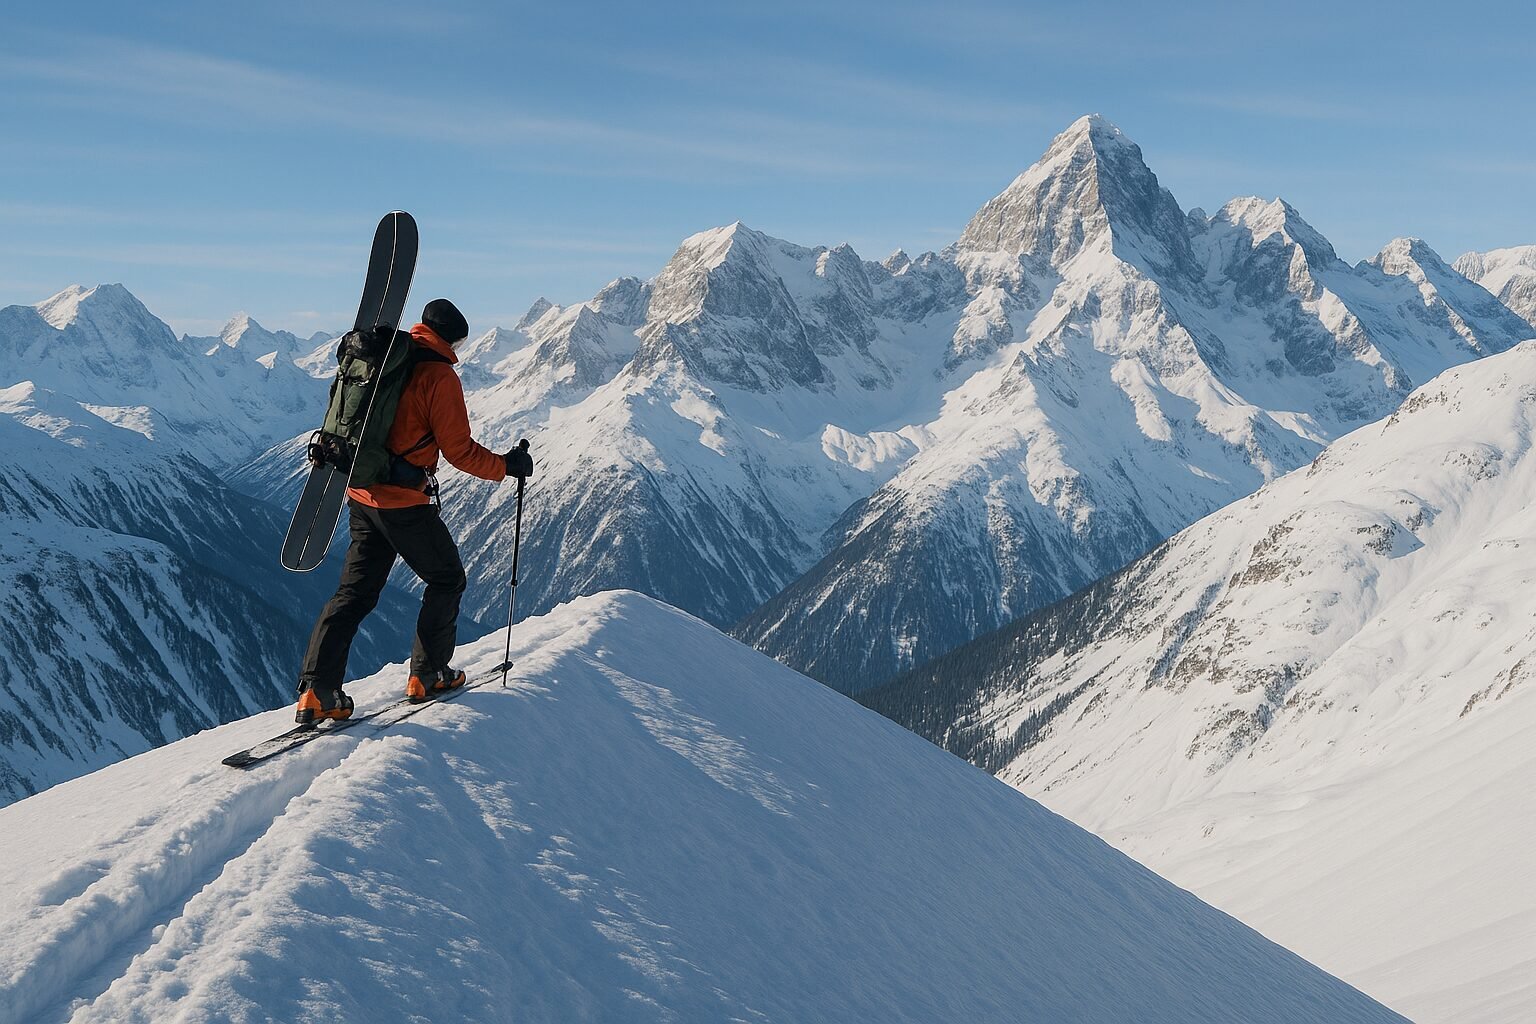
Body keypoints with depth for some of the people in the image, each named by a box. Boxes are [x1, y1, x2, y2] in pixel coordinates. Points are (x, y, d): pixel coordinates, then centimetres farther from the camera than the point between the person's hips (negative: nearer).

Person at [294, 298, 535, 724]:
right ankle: (428, 674, 19)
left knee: (355, 592, 10)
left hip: (361, 497, 7)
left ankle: (316, 691, 1)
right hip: (404, 503, -7)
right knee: (447, 580, 14)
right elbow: (459, 450, -12)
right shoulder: (439, 375, -13)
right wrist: (507, 466, 0)